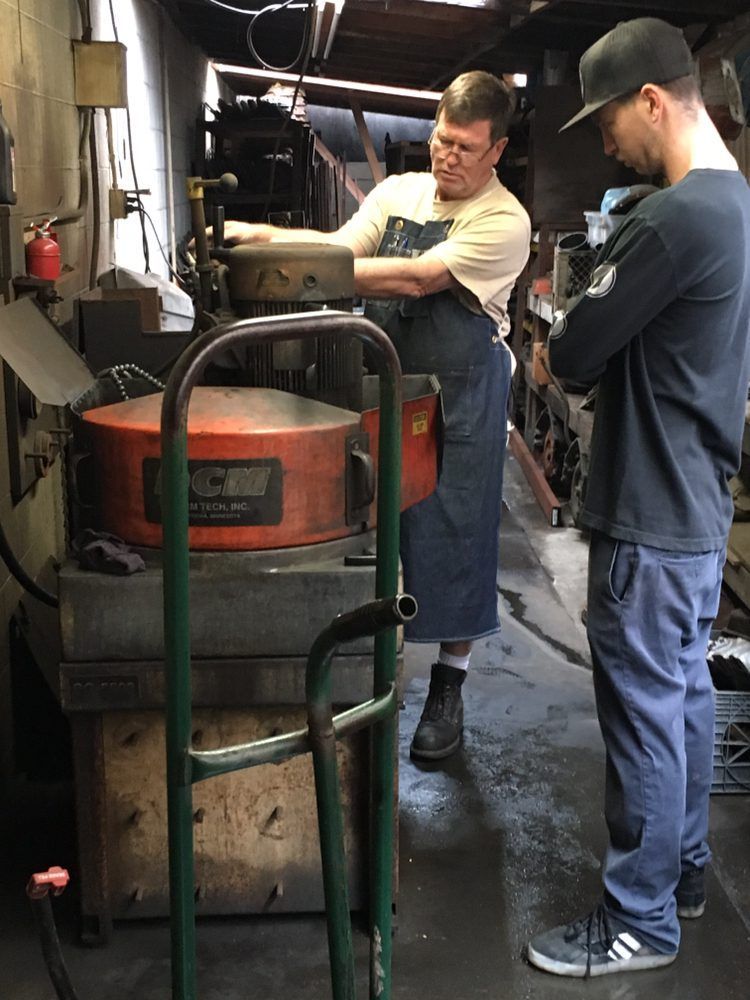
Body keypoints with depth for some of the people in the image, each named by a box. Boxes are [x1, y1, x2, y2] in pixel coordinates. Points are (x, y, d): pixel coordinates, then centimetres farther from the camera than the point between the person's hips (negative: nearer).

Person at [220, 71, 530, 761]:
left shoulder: (503, 222, -11)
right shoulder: (397, 192, 10)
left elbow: (416, 278, -21)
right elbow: (343, 246, -1)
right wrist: (262, 236, -18)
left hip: (458, 399, -5)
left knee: (452, 538, 2)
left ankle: (448, 686, 17)